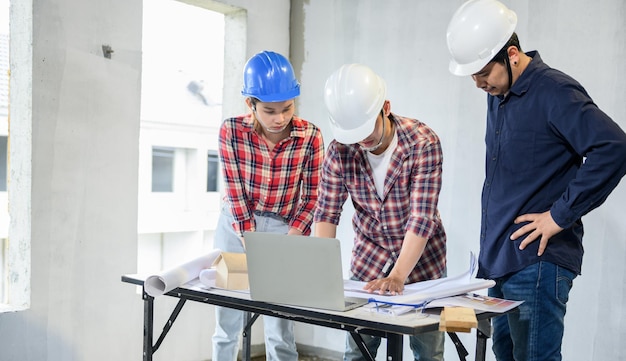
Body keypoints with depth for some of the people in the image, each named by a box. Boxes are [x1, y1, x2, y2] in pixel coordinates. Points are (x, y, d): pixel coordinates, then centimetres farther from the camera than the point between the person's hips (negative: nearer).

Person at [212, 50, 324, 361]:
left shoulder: (310, 136, -13)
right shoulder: (231, 131, -13)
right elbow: (236, 194, -11)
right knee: (226, 326, 10)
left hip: (284, 228, -1)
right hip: (237, 225, 1)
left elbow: (311, 197, -6)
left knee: (280, 333, -1)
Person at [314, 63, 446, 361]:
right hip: (368, 257, 3)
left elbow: (421, 216, -27)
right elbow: (326, 212, -11)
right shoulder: (339, 151, -13)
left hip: (421, 259, -2)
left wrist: (397, 276, -35)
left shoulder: (423, 143, -22)